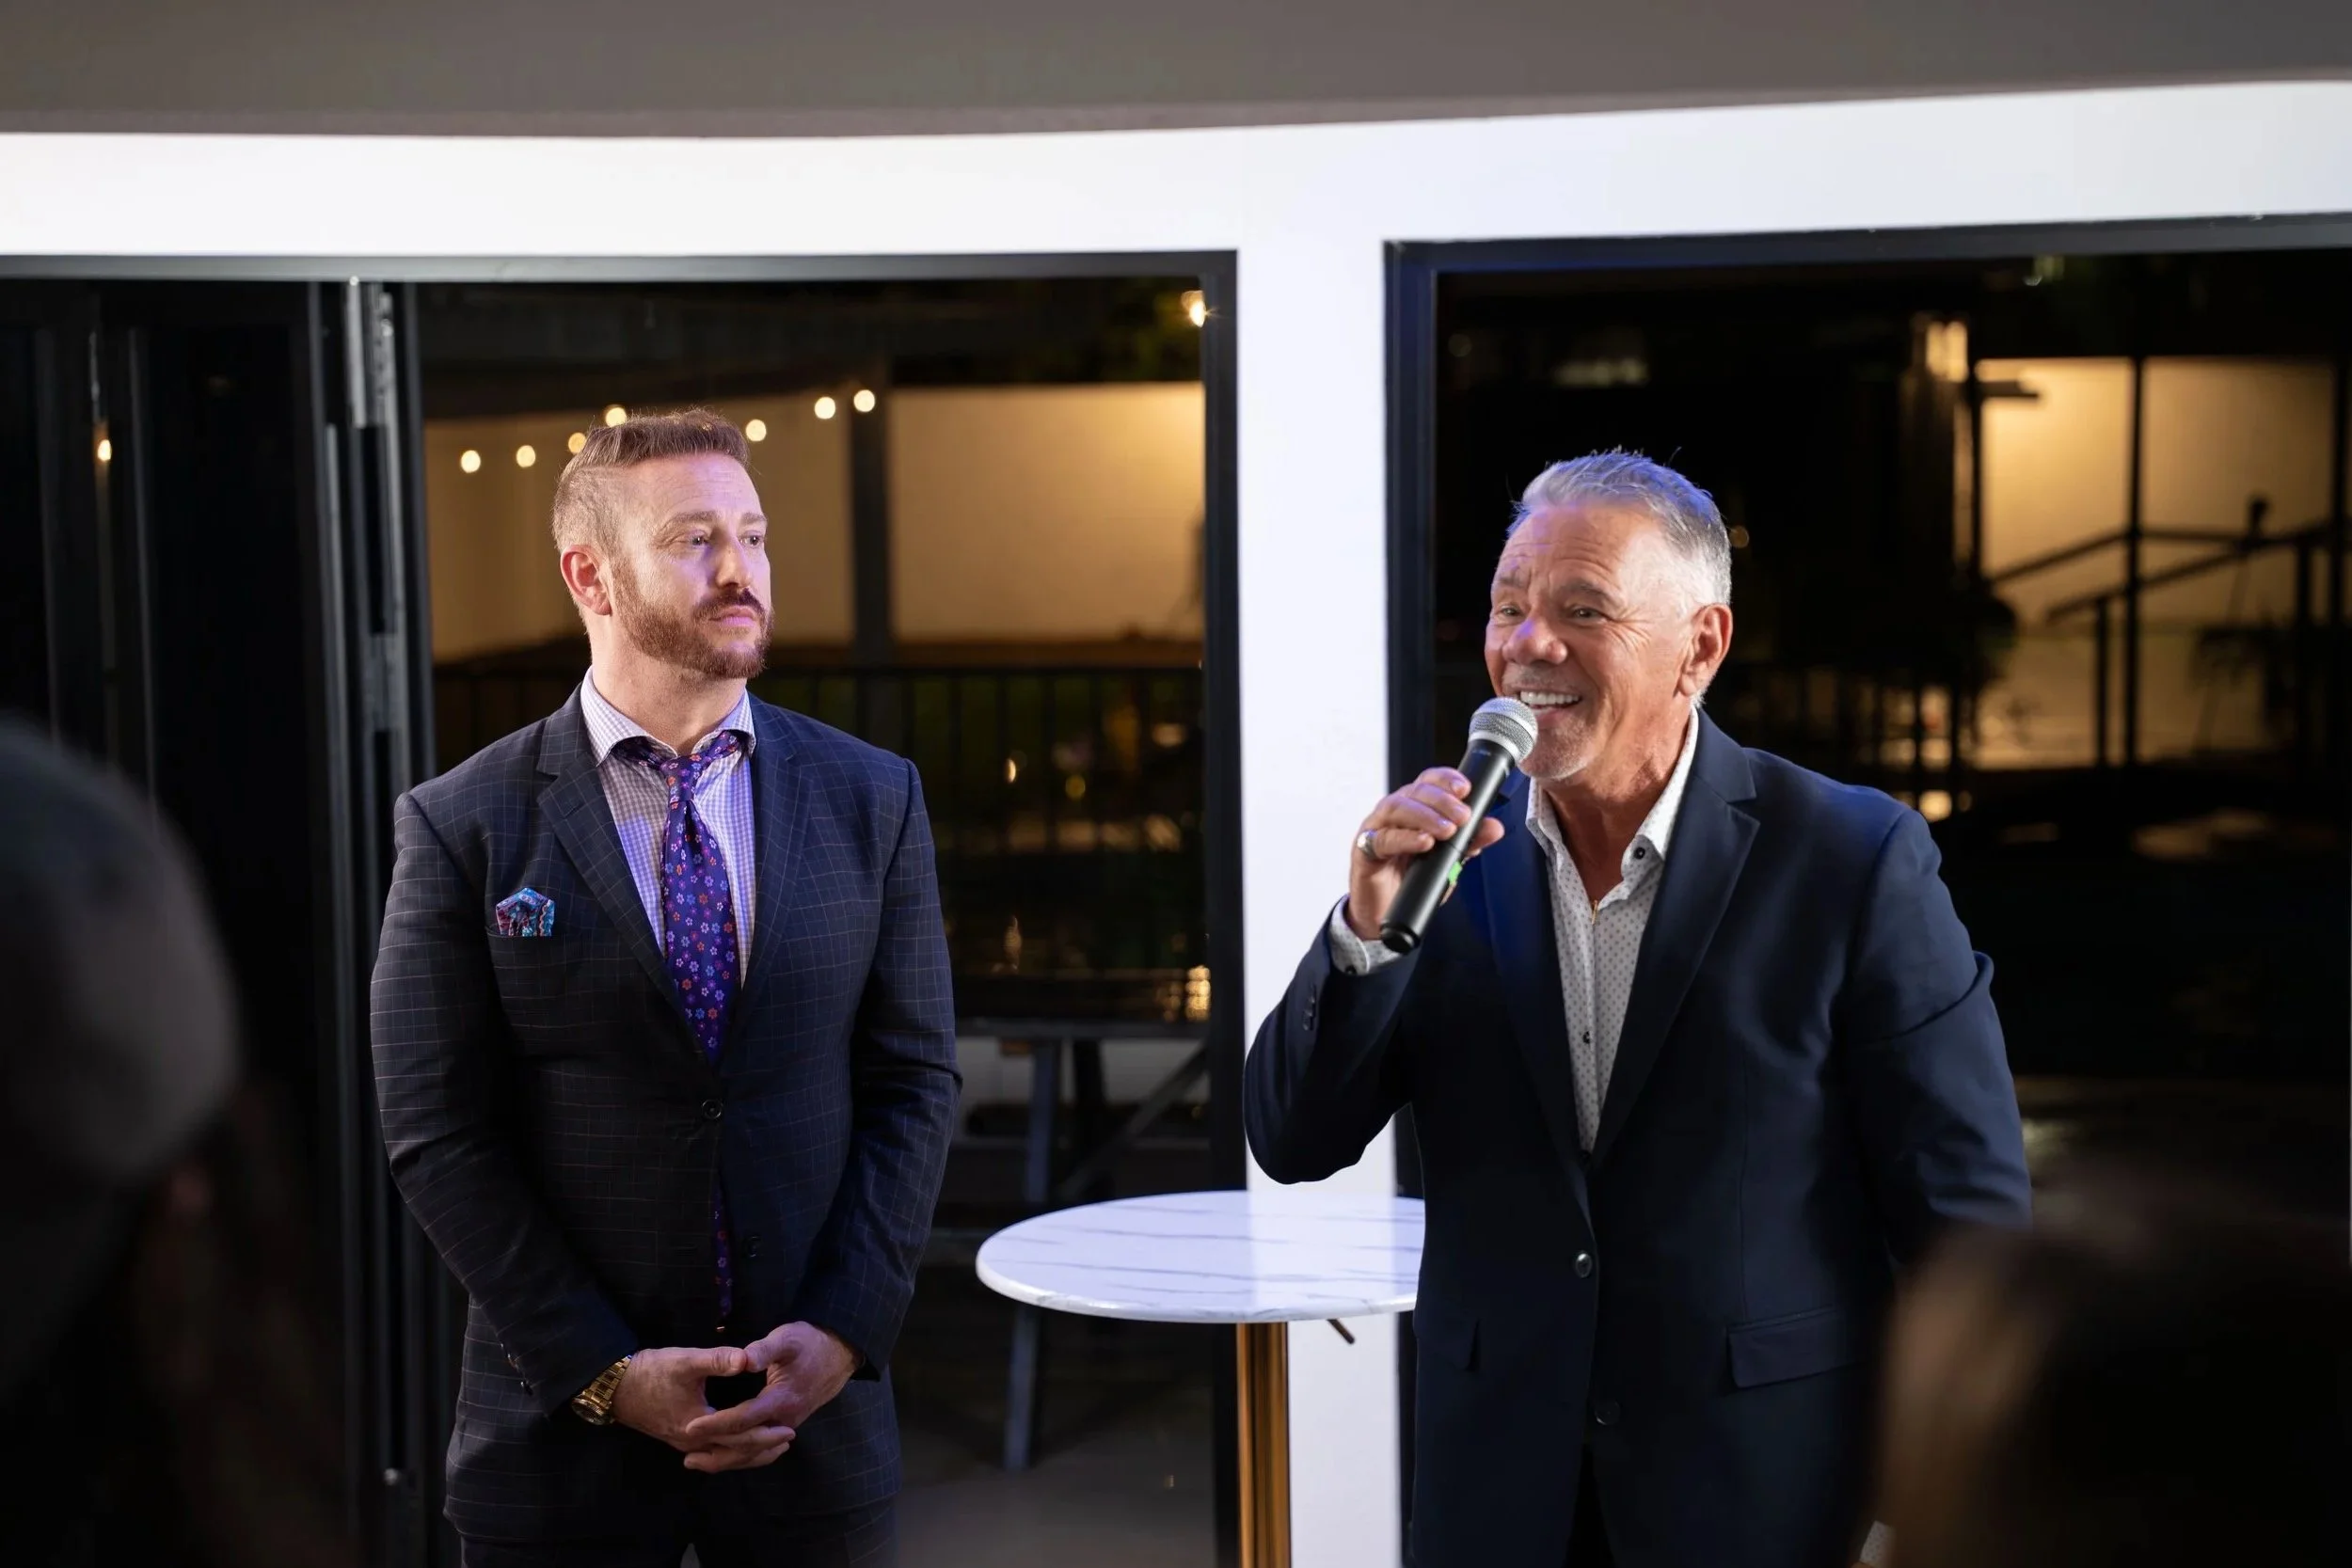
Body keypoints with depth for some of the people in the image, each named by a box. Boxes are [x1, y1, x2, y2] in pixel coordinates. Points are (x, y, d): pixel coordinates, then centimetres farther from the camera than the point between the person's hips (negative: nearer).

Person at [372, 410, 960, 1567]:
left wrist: (844, 1331, -8)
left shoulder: (871, 800, 3)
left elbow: (913, 1081, 3)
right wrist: (601, 1373, -11)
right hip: (563, 1427, -2)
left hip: (813, 1408, 2)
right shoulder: (463, 828, -4)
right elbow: (438, 1136, -5)